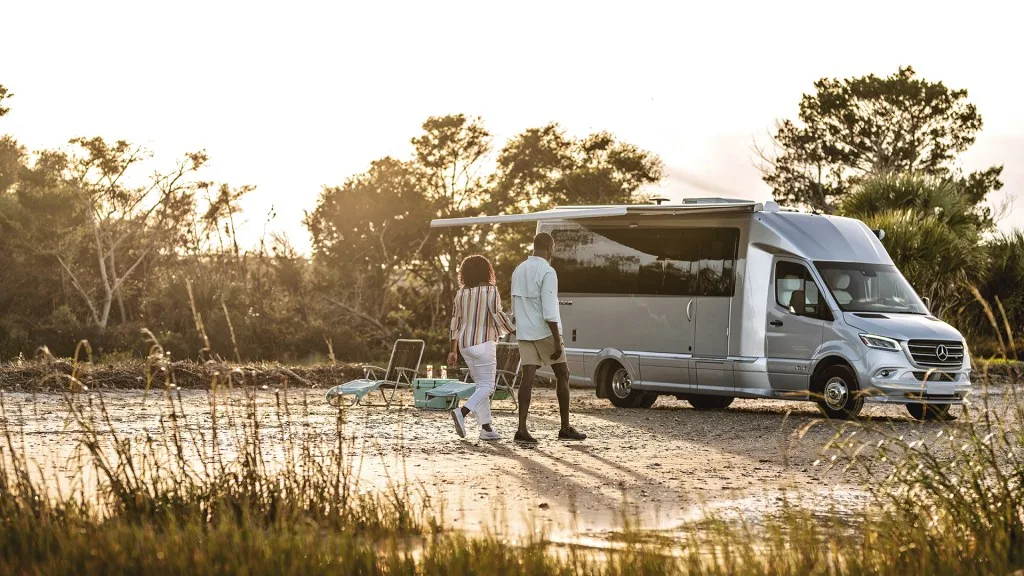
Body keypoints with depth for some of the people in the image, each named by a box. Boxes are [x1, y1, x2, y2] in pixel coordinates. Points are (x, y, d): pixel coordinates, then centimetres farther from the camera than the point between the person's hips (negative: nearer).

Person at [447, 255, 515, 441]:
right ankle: (462, 412, -25)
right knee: (487, 386, -4)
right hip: (483, 344, -7)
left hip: (465, 345, 7)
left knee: (480, 385, 13)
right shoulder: (490, 290, -9)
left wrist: (453, 350, 12)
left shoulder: (461, 293, 8)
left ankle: (486, 427, 10)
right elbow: (497, 315, -17)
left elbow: (455, 322, 9)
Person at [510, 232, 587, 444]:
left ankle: (522, 428, -11)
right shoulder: (547, 272, -14)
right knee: (562, 376, 7)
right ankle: (565, 428, 11)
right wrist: (557, 341, -18)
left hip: (524, 333, 6)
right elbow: (549, 311, -20)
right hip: (545, 332, -6)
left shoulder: (519, 271, 12)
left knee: (528, 378, 0)